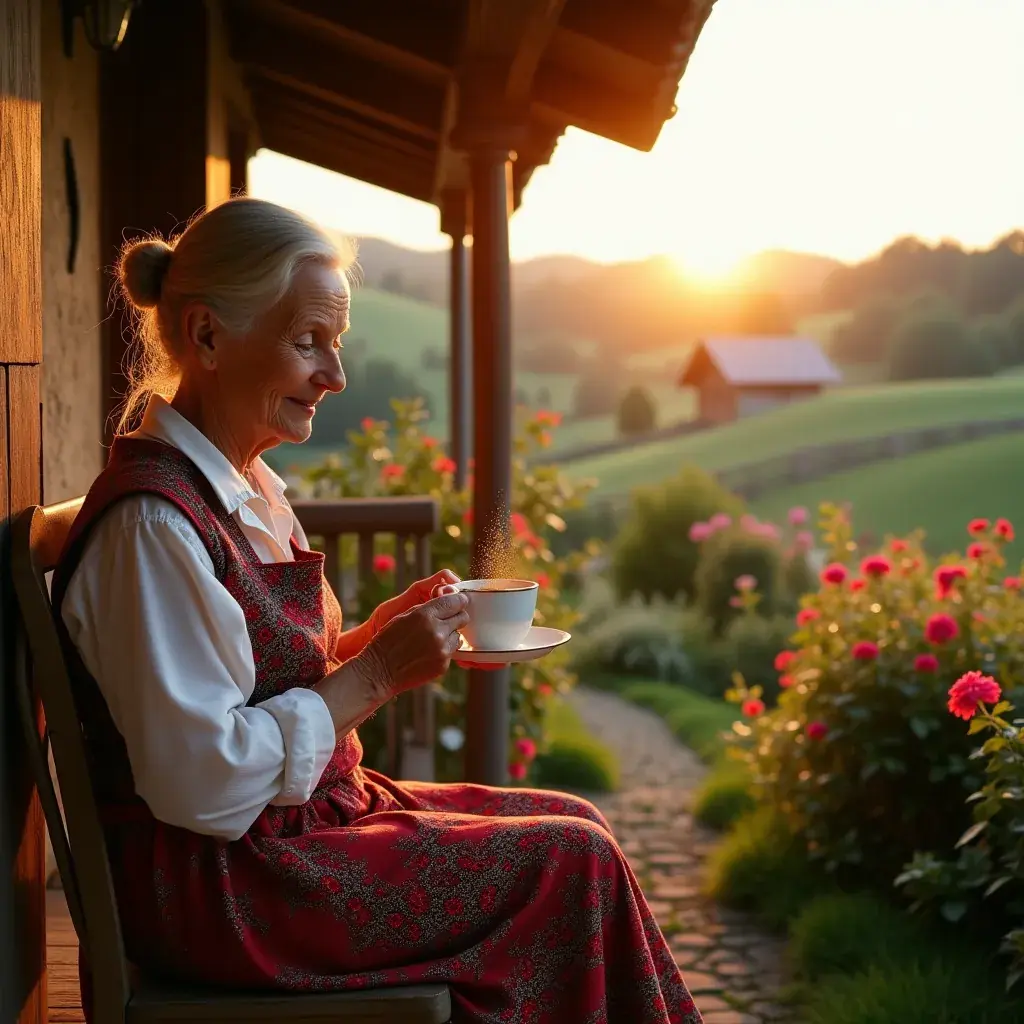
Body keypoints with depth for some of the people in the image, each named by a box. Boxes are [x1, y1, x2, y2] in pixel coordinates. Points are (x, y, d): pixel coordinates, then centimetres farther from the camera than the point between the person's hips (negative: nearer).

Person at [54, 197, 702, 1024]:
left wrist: (378, 632, -1)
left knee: (579, 826, 5)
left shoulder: (248, 489, 9)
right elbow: (204, 784, -24)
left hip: (306, 818, 10)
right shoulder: (151, 523, -22)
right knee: (575, 863, -11)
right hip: (218, 882, -10)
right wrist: (377, 674, -19)